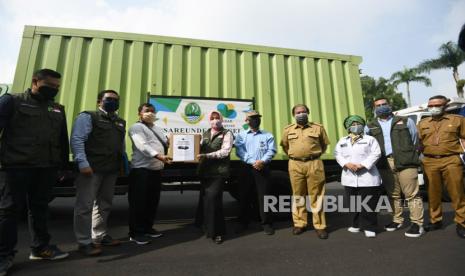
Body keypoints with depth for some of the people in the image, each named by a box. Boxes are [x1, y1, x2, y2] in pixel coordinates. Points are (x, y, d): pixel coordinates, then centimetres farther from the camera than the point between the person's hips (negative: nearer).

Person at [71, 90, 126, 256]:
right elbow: (77, 140, -11)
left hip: (111, 169, 7)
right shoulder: (87, 117, -2)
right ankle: (84, 242, 10)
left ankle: (99, 236, 28)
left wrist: (123, 163, 14)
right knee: (85, 205, 0)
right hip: (91, 168, -7)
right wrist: (82, 163, -20)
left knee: (104, 204, 15)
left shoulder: (120, 122, 18)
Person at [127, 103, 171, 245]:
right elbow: (142, 146, -19)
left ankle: (147, 228, 27)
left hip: (156, 169, 8)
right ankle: (136, 232, 12)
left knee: (153, 201, 13)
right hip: (142, 169, -8)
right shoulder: (136, 127, -4)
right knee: (139, 202, -1)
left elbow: (167, 143, 18)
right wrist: (159, 156, -31)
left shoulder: (157, 128, 22)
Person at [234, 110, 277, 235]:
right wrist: (253, 162, -14)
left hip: (263, 168, 0)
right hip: (247, 168, 1)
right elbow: (239, 151, -4)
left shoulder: (268, 135, 11)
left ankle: (267, 223, 13)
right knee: (244, 195, 7)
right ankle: (243, 222, 21)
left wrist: (262, 161, -18)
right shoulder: (241, 135, 10)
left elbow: (271, 150, -1)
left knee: (264, 195, 1)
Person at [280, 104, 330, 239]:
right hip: (295, 165, 2)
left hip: (314, 164, -1)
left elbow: (324, 144, 17)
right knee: (298, 195, 8)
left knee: (316, 196, 3)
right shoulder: (288, 129, 9)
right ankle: (299, 224, 20)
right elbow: (285, 146, 22)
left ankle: (319, 226, 14)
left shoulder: (318, 128, 5)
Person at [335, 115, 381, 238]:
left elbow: (376, 154, -5)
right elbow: (337, 154, 5)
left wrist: (362, 165, -16)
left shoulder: (370, 139, 7)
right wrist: (347, 164, -13)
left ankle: (369, 227, 10)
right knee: (353, 203, 11)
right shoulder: (342, 141, 15)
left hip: (367, 177, -3)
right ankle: (356, 224, 25)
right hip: (349, 177, 3)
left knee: (368, 204, -2)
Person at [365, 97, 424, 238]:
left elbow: (415, 140, 11)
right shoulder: (370, 127, 12)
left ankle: (417, 224, 5)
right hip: (385, 164, 2)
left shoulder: (405, 121, 10)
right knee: (393, 194, 11)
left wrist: (412, 156, 6)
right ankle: (397, 220, 22)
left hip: (405, 162, -2)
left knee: (412, 194, -3)